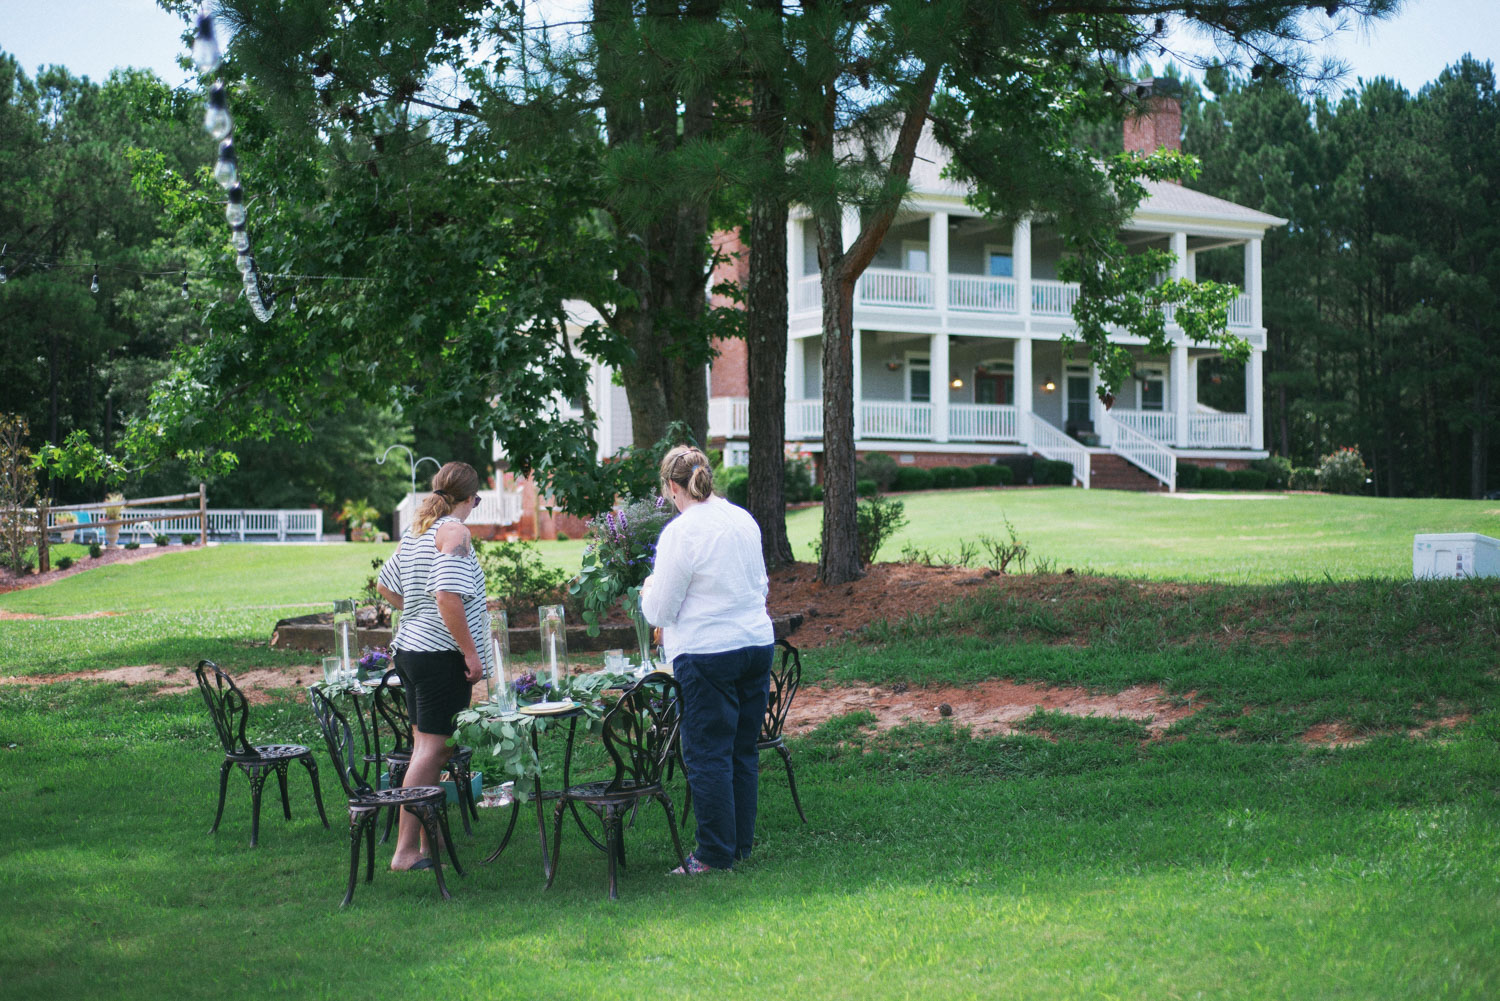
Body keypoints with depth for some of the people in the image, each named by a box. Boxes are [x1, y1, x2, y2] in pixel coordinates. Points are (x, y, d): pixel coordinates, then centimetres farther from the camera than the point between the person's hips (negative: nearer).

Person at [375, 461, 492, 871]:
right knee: (432, 747, -7)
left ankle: (427, 841, 20)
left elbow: (385, 584, 22)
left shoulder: (417, 530, 14)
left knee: (425, 745, 14)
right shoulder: (454, 531, -12)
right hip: (441, 653, -9)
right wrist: (471, 653, -19)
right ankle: (406, 850, -9)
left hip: (409, 648, 9)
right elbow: (448, 596, -23)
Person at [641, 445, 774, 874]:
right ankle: (741, 843, 21)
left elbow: (659, 610, -10)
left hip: (707, 654, -7)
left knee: (707, 754, 1)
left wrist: (648, 589, 12)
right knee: (743, 750, 14)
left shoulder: (680, 533, -14)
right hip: (757, 643, 7)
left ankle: (716, 854, 4)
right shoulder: (743, 520, 7)